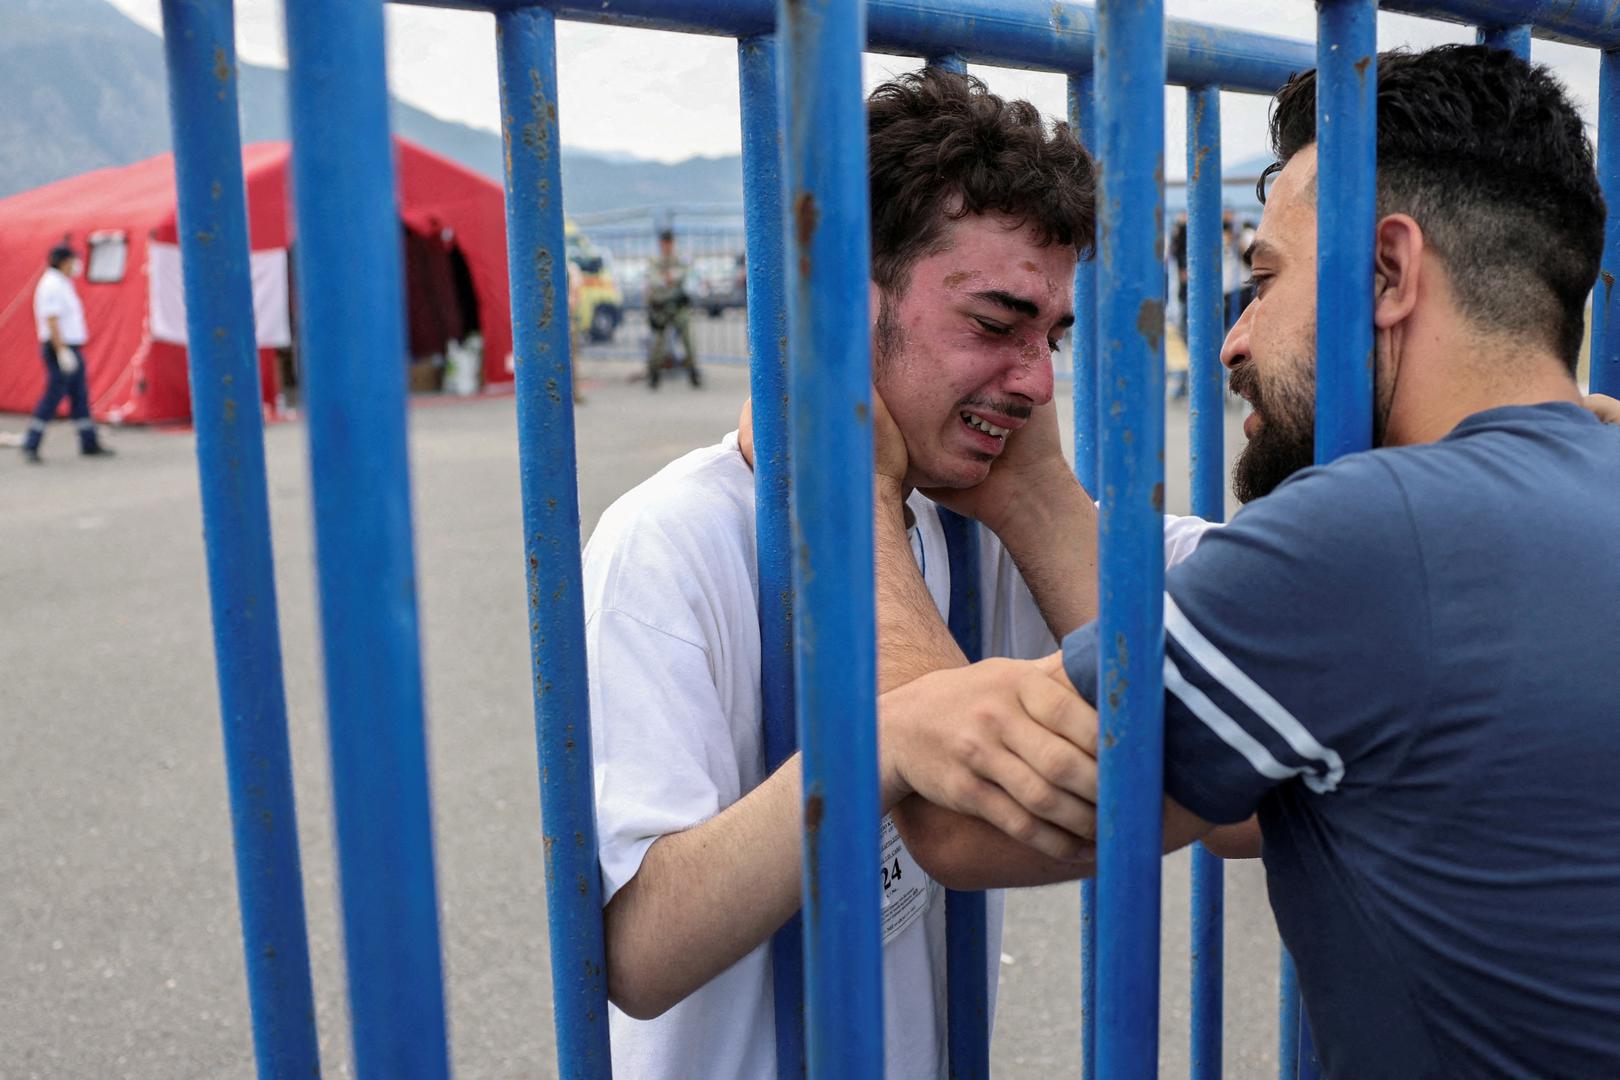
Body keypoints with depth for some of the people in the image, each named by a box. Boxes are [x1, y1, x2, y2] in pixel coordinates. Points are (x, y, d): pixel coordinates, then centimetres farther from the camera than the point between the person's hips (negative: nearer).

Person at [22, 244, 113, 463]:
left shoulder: (63, 283, 16)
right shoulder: (52, 285, -14)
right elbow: (51, 321, -21)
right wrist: (62, 351, -25)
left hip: (72, 349, 10)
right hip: (60, 349, -10)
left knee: (81, 397, 11)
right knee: (53, 396, -8)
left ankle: (89, 444, 16)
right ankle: (30, 446, -3)